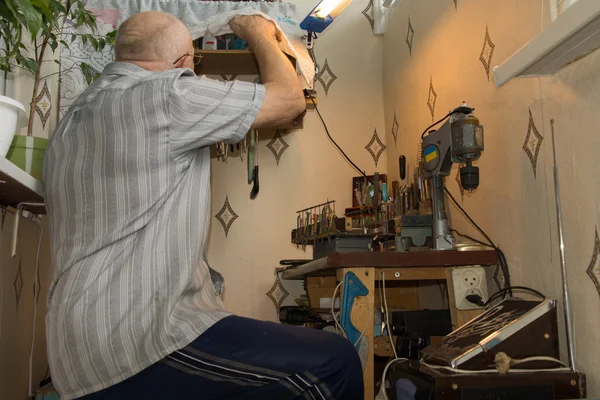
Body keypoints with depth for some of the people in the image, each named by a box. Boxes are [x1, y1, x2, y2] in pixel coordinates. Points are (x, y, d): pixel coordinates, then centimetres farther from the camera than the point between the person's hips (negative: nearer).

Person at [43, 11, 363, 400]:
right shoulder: (166, 95, -10)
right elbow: (289, 99, -4)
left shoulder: (71, 121, 17)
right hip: (141, 340, -10)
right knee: (334, 364, -14)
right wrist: (259, 34, 15)